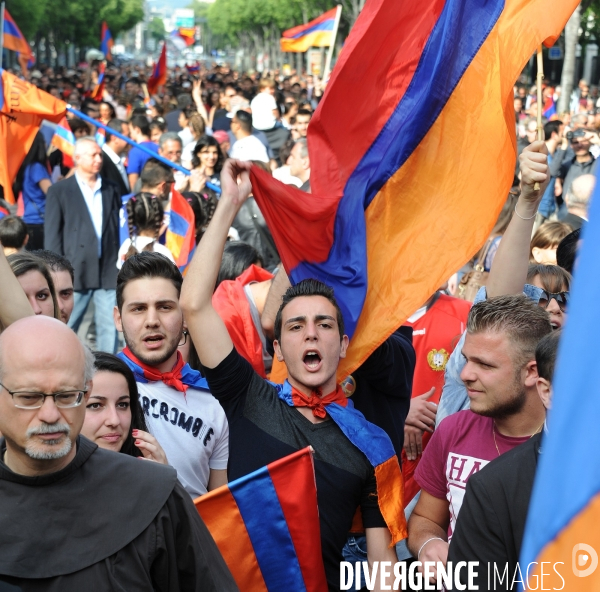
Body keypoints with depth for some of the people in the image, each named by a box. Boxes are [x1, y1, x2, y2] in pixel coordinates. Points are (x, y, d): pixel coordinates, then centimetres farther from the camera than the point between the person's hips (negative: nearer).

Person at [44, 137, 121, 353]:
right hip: (76, 271, -3)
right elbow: (52, 236, -2)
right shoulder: (59, 191, 1)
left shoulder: (111, 190, 13)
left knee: (109, 327, 4)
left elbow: (119, 228, 13)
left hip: (109, 271, 3)